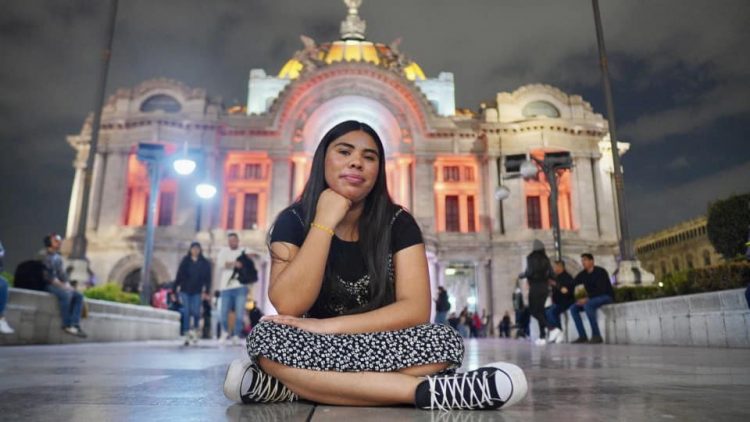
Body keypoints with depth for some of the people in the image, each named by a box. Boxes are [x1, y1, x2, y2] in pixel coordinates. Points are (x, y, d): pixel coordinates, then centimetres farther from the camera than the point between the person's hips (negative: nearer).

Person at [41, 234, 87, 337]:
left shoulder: (58, 257, 18)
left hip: (59, 284, 8)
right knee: (66, 294, -33)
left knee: (79, 296, -13)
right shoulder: (44, 255, -7)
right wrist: (62, 285, -19)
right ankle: (67, 325, -25)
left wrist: (67, 285, -4)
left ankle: (75, 325, -24)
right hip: (47, 285, -8)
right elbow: (48, 275, -15)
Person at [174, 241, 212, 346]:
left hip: (197, 291, 0)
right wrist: (176, 288, -4)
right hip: (185, 291, 0)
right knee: (186, 312, -2)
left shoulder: (205, 263, 4)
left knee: (196, 312, -7)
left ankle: (195, 331, 16)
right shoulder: (185, 261, 4)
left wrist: (207, 291, -5)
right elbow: (179, 275, 2)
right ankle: (187, 335, 3)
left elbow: (207, 278, 2)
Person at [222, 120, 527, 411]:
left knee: (445, 342, -28)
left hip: (381, 350, 1)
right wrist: (324, 223, -23)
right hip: (314, 350, 0)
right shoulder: (293, 220, -6)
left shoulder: (397, 223, -6)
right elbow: (288, 306, -19)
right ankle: (424, 391, -30)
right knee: (266, 337, -32)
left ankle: (291, 386, -27)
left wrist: (328, 326, -24)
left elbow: (416, 309, -16)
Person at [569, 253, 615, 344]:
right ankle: (583, 336, -9)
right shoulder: (583, 274, 5)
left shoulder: (600, 272, -14)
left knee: (587, 305, -34)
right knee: (573, 308, -8)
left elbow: (601, 290, -23)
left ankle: (596, 336, -30)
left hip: (606, 297, -8)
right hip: (592, 298, 8)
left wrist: (587, 299, -30)